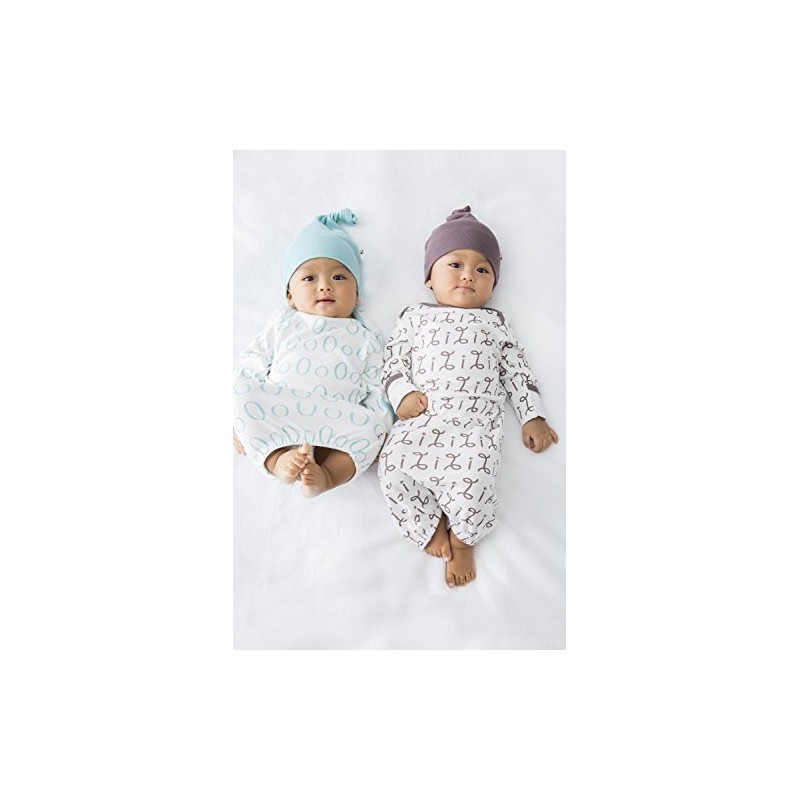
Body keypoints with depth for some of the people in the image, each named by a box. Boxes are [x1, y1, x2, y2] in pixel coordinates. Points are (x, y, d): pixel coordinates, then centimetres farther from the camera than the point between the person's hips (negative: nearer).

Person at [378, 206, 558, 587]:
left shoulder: (495, 322, 23)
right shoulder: (415, 316, 23)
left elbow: (518, 370, 19)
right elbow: (392, 360, 16)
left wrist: (533, 417, 9)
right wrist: (402, 395, -3)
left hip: (476, 422, -1)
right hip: (420, 418, 2)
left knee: (469, 478, -26)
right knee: (392, 466, -22)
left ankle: (462, 539, 6)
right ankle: (432, 530, 2)